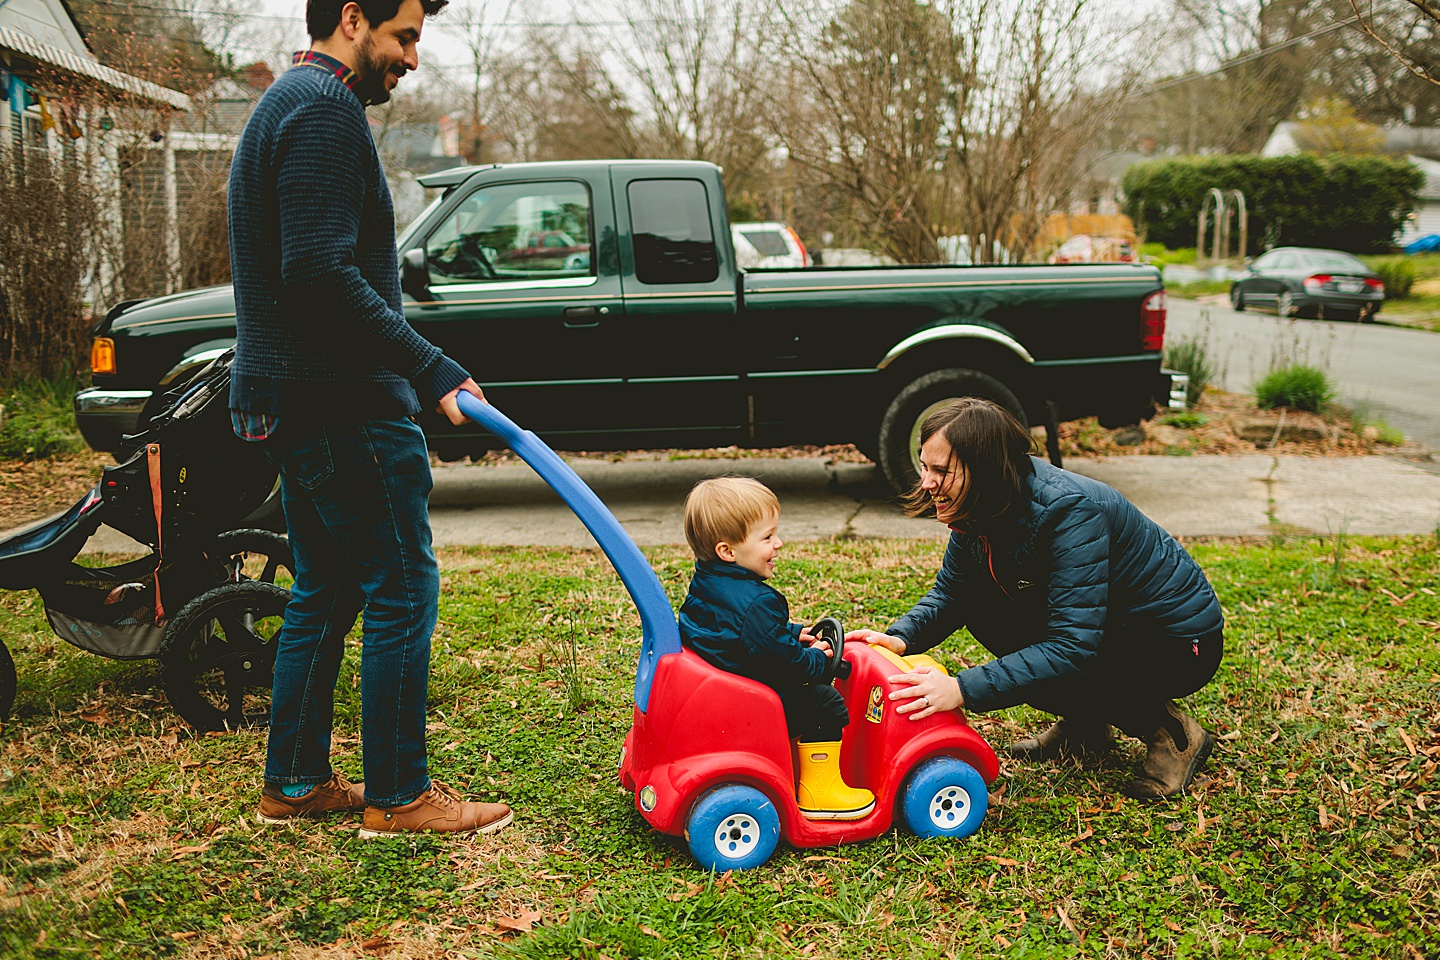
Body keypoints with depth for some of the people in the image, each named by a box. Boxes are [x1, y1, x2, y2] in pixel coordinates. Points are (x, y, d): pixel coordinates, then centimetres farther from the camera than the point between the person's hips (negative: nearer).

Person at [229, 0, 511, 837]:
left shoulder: (287, 104, 20)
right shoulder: (325, 108, -14)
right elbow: (323, 275, -25)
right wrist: (434, 370, -23)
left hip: (292, 403, 11)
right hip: (341, 404, -11)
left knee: (326, 592, 16)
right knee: (402, 591, -3)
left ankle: (295, 782, 24)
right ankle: (399, 794, 6)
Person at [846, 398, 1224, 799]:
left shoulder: (1071, 511, -33)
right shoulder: (982, 511, -9)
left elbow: (1073, 648, -37)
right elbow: (949, 593, 2)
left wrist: (964, 689, -42)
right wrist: (901, 638, -20)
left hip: (1180, 645, -8)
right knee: (979, 603, -7)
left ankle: (1171, 732, -4)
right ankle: (1086, 726, 8)